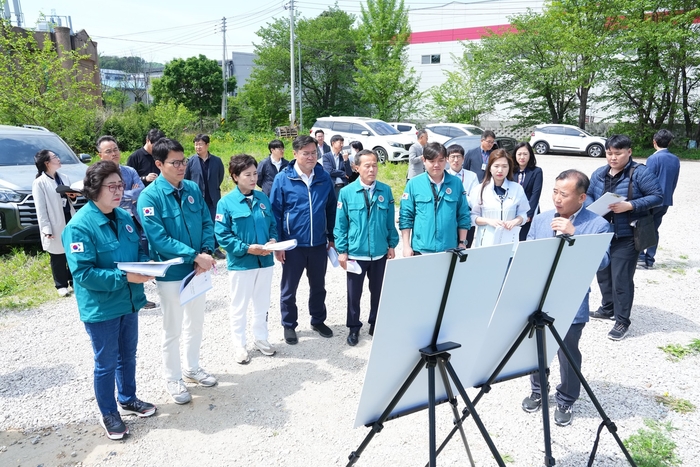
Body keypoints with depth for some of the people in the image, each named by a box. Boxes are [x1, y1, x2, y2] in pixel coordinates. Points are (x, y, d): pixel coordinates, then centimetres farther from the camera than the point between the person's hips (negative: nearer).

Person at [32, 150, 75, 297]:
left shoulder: (64, 178, 10)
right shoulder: (39, 183, -9)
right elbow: (40, 209, -11)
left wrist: (73, 196, -2)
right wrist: (46, 229, -16)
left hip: (70, 221, 5)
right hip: (56, 224, -5)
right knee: (57, 257, 5)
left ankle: (74, 281, 25)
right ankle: (61, 285, 17)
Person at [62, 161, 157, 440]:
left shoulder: (124, 217, 2)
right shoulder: (79, 226, -20)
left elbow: (139, 250, 13)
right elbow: (82, 273, -24)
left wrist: (146, 265, -9)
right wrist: (124, 277, -28)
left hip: (129, 302, 7)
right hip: (100, 309, -6)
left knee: (128, 356, 22)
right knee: (106, 363, 11)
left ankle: (127, 400, 43)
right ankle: (108, 414, 31)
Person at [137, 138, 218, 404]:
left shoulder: (193, 189, 1)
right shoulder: (150, 196, -15)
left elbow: (207, 223, 3)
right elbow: (159, 238, -22)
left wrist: (206, 253, -15)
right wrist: (195, 256, -25)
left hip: (198, 270, 5)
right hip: (170, 273, -5)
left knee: (196, 323, 19)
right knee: (173, 329, 10)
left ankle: (192, 368, 40)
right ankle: (173, 379, 29)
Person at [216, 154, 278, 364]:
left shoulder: (263, 198, 3)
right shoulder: (226, 203, -12)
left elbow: (273, 224, 11)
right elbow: (222, 235, -13)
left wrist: (273, 240, -9)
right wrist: (247, 248, -21)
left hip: (265, 261, 5)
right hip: (240, 263, -4)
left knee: (262, 304, 17)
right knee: (239, 306, 10)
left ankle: (260, 338, 36)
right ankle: (239, 346, 26)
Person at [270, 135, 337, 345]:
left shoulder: (324, 178, 0)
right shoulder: (283, 179, -9)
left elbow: (331, 210, 8)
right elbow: (275, 213, -5)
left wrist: (332, 238, 9)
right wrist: (278, 243, -7)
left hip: (319, 243, 3)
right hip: (293, 244, -3)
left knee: (318, 285, 17)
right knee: (289, 288, 11)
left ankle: (318, 320, 37)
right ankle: (289, 325, 29)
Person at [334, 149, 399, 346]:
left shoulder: (385, 190, -2)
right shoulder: (347, 192, -8)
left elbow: (390, 221, 5)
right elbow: (341, 224, -4)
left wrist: (392, 244, 5)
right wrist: (342, 250, -6)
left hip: (380, 253, 2)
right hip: (356, 253, -2)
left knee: (378, 291, 16)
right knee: (354, 293, 12)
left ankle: (376, 325, 35)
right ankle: (354, 328, 30)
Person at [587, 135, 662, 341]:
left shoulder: (640, 173, -10)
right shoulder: (599, 174, 7)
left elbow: (658, 196, -13)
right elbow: (588, 195, 12)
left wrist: (629, 206, -25)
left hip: (627, 237, -6)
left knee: (621, 278, -4)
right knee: (603, 274, 17)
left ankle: (622, 321, 10)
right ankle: (608, 309, 37)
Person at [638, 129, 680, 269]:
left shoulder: (654, 158, -15)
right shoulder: (676, 160, 7)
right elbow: (674, 182, 13)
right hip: (666, 201, 6)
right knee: (654, 229, 12)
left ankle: (640, 255, 3)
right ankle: (649, 260, 14)